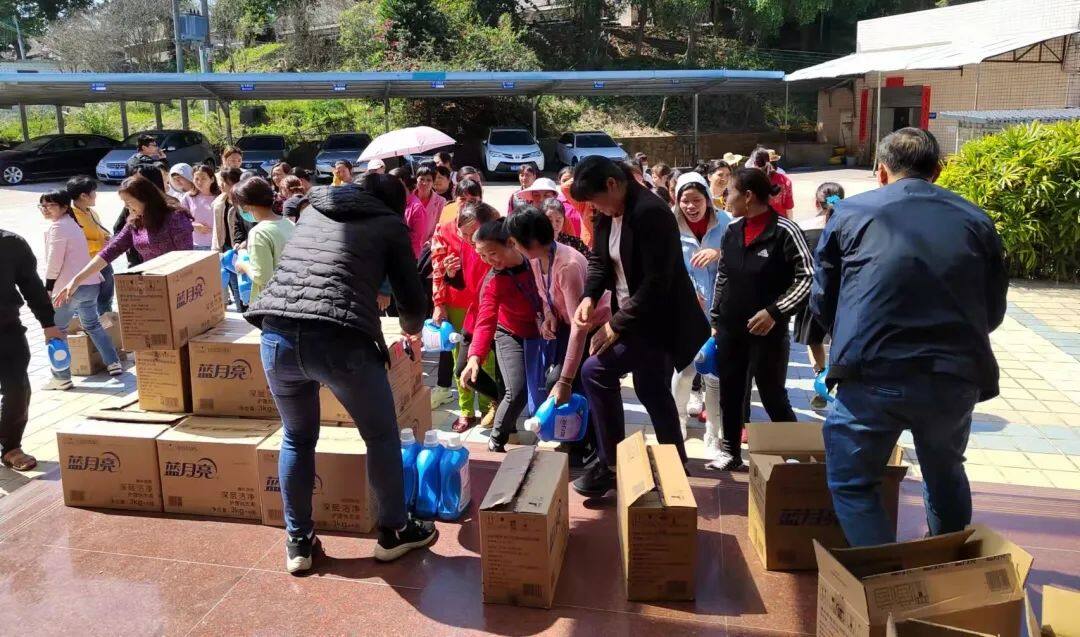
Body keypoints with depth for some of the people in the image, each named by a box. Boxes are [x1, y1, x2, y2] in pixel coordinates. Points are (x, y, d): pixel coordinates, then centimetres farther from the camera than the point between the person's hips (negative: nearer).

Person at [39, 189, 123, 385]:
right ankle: (113, 363, 22)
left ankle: (61, 378, 3)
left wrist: (48, 289, -7)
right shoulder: (71, 222, 18)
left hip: (71, 287, -9)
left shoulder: (57, 227, -12)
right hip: (91, 283, 9)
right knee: (92, 325, 23)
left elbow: (54, 262, -16)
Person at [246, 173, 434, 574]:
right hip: (340, 342, -4)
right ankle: (394, 532, 32)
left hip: (277, 335, 5)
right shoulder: (390, 223, 14)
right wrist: (413, 332, 37)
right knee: (381, 436, 18)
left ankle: (298, 542, 33)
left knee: (297, 438, 25)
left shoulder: (314, 210, 26)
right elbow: (412, 301, 15)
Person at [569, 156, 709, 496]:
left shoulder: (650, 213, -23)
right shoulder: (609, 214, 4)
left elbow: (656, 282, -27)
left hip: (658, 321, -9)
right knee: (653, 392, 14)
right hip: (633, 316, 9)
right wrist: (589, 297, -8)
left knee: (595, 371, -11)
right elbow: (599, 259, 11)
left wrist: (617, 323, -24)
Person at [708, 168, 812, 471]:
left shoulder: (784, 231, -15)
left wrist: (775, 312, -19)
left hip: (768, 330, -6)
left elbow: (807, 277, -13)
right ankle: (730, 451, 29)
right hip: (730, 328, 6)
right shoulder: (732, 230, 4)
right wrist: (715, 319, 12)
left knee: (772, 395, 4)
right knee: (730, 391, 14)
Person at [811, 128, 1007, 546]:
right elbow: (993, 311, 15)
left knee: (851, 484, 13)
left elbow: (823, 301, 8)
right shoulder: (976, 220, 11)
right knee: (946, 476, 28)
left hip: (873, 375, -4)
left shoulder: (851, 213, 5)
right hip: (957, 377, 4)